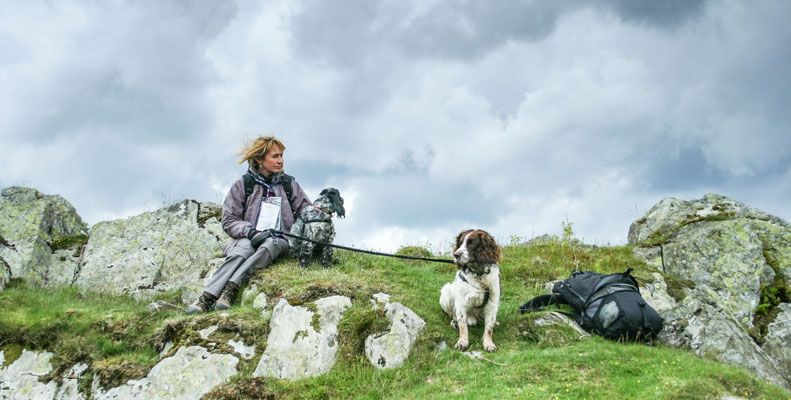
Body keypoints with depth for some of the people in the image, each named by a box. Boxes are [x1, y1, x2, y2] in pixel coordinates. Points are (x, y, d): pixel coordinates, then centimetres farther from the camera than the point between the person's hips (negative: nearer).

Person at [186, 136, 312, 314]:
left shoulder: (289, 184, 14)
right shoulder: (242, 185, 7)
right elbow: (229, 222, 3)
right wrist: (251, 232, -15)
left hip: (279, 241, 1)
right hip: (247, 239, -1)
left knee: (270, 244, -35)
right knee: (241, 253, -36)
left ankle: (231, 288, -48)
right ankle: (206, 297, -50)